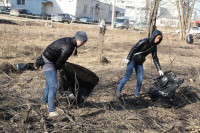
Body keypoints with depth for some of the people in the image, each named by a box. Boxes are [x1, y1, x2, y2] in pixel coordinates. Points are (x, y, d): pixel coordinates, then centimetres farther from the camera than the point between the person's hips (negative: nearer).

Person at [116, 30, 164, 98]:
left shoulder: (154, 47, 1)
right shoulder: (144, 41, -19)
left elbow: (155, 58, 5)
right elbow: (134, 49, -18)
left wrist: (159, 70, 0)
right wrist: (128, 58, -20)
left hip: (140, 62, 6)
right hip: (132, 59, -6)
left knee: (140, 79, 1)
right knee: (127, 76, -5)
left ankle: (136, 94, 15)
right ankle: (118, 90, 9)